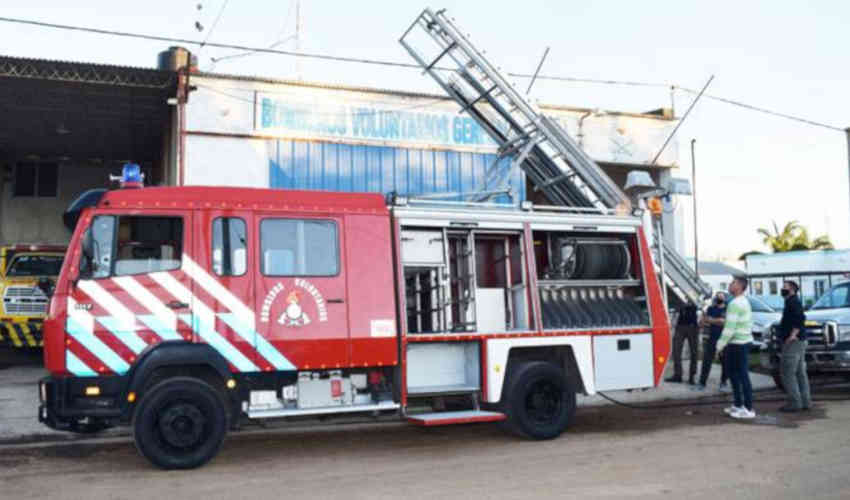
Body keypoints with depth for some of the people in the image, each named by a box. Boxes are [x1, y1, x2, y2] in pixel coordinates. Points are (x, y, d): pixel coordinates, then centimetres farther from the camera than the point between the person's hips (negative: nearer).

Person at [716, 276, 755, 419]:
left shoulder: (735, 304, -17)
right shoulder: (745, 302, 15)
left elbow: (730, 327, -22)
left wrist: (721, 344, -13)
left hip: (737, 344, -10)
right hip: (745, 341, 10)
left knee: (742, 376, -6)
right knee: (734, 374, 17)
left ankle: (748, 409, -2)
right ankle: (738, 405, 24)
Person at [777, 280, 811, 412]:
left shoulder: (792, 302, -12)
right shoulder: (794, 302, 19)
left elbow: (800, 317, -26)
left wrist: (793, 334, -26)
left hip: (793, 342, -10)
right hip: (800, 342, 10)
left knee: (788, 373, -8)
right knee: (800, 372, 12)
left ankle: (795, 402, -8)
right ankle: (805, 401, 15)